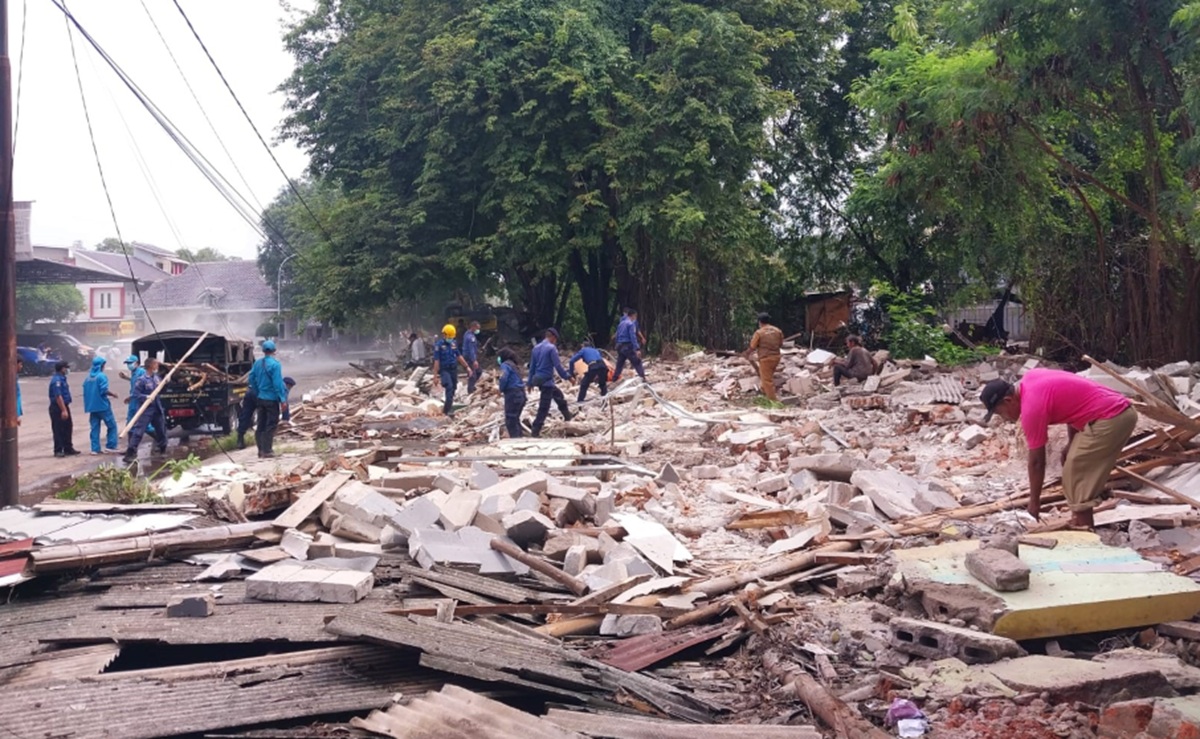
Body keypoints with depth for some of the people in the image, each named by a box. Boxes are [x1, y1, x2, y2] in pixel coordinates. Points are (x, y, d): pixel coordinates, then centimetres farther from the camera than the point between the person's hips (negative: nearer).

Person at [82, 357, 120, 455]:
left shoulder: (88, 377, 12)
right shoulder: (102, 376, -11)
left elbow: (85, 392, 15)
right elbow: (104, 390, -19)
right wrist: (113, 394, -2)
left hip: (92, 406, 7)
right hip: (103, 405, -7)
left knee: (95, 428, 7)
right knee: (112, 425, 3)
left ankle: (95, 449, 5)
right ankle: (111, 445, 0)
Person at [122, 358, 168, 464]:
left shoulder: (156, 377, 5)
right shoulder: (142, 379, -18)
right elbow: (134, 394, -18)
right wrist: (146, 397, -28)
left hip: (156, 408, 8)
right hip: (145, 409, -8)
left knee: (161, 428, 21)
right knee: (139, 430, -12)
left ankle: (162, 448, 43)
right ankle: (130, 453, -13)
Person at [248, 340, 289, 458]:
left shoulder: (257, 363, 4)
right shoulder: (275, 364, -16)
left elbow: (251, 379, 10)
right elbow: (278, 383, -19)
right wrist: (283, 400, -16)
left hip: (260, 398, 7)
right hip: (272, 399, -6)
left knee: (261, 424, 13)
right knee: (271, 425, 0)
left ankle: (261, 450, 18)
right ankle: (267, 451, -1)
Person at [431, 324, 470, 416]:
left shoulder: (454, 343, 8)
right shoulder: (439, 345, -9)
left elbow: (459, 356, 17)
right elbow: (436, 361, -11)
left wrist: (467, 367, 13)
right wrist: (435, 376, -14)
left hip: (454, 370, 6)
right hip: (444, 370, -6)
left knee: (453, 389, 9)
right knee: (449, 387, -23)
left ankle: (446, 409, 23)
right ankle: (449, 409, -23)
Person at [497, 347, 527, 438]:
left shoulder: (505, 365, -6)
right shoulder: (514, 365, 20)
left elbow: (503, 378, -21)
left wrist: (501, 390, -4)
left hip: (512, 395, -9)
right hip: (521, 394, 9)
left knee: (510, 420, -4)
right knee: (515, 419, 18)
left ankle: (515, 438, -8)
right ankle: (520, 436, 20)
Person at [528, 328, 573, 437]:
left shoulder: (536, 348, 11)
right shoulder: (551, 348, -12)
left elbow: (532, 366, 15)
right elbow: (558, 365, -14)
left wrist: (530, 383, 20)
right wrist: (568, 376, -4)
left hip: (538, 379, 9)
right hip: (546, 380, -9)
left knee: (558, 394, 28)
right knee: (544, 408, -4)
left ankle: (568, 416, 40)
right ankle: (535, 431, -5)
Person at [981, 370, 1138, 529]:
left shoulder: (1031, 407, -16)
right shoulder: (1029, 379, 8)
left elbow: (1036, 462, -8)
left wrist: (1034, 501, 2)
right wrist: (1072, 443, 14)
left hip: (1109, 419, -10)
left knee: (1075, 474, -6)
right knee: (1077, 471, 15)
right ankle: (1079, 525, 19)